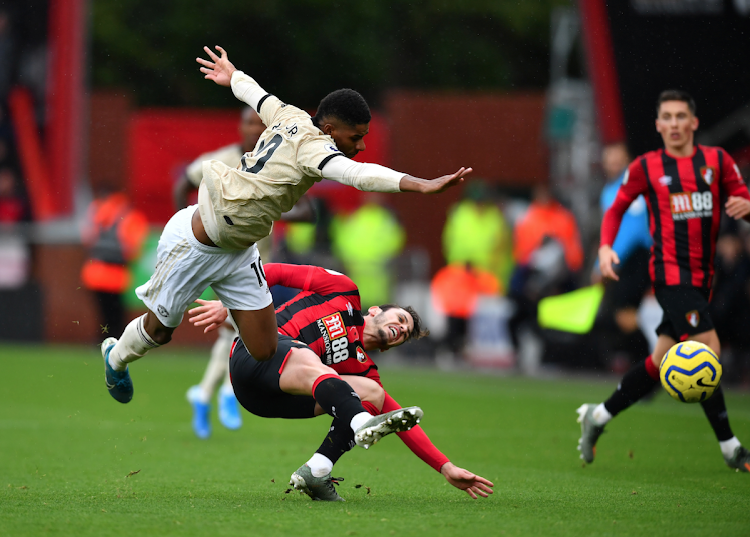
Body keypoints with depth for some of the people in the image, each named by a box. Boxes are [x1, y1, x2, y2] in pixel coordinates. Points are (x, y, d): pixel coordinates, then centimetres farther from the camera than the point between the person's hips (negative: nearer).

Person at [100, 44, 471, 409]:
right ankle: (117, 358, 45)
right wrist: (421, 185, -58)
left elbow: (258, 96, 17)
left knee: (265, 353, 0)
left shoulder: (291, 118, -4)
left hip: (238, 254, 9)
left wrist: (233, 76, 39)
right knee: (159, 329, 16)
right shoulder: (312, 145, -29)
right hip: (193, 245, -9)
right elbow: (358, 174, -47)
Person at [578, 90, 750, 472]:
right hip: (670, 272, -4)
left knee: (662, 362, 8)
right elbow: (617, 208, 13)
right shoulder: (645, 167, 2)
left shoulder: (717, 161, 7)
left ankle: (598, 416, 26)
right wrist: (606, 247, -3)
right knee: (707, 349, -17)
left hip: (701, 277, 5)